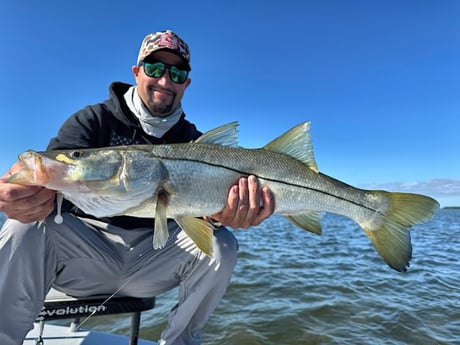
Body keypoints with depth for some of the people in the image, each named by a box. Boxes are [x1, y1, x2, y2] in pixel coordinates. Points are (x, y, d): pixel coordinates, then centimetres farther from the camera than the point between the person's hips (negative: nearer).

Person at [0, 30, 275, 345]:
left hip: (155, 255, 2)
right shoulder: (95, 119, 0)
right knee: (27, 228, -27)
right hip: (87, 247, -1)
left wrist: (220, 212, -38)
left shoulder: (193, 142, 4)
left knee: (221, 245, -20)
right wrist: (30, 192, -41)